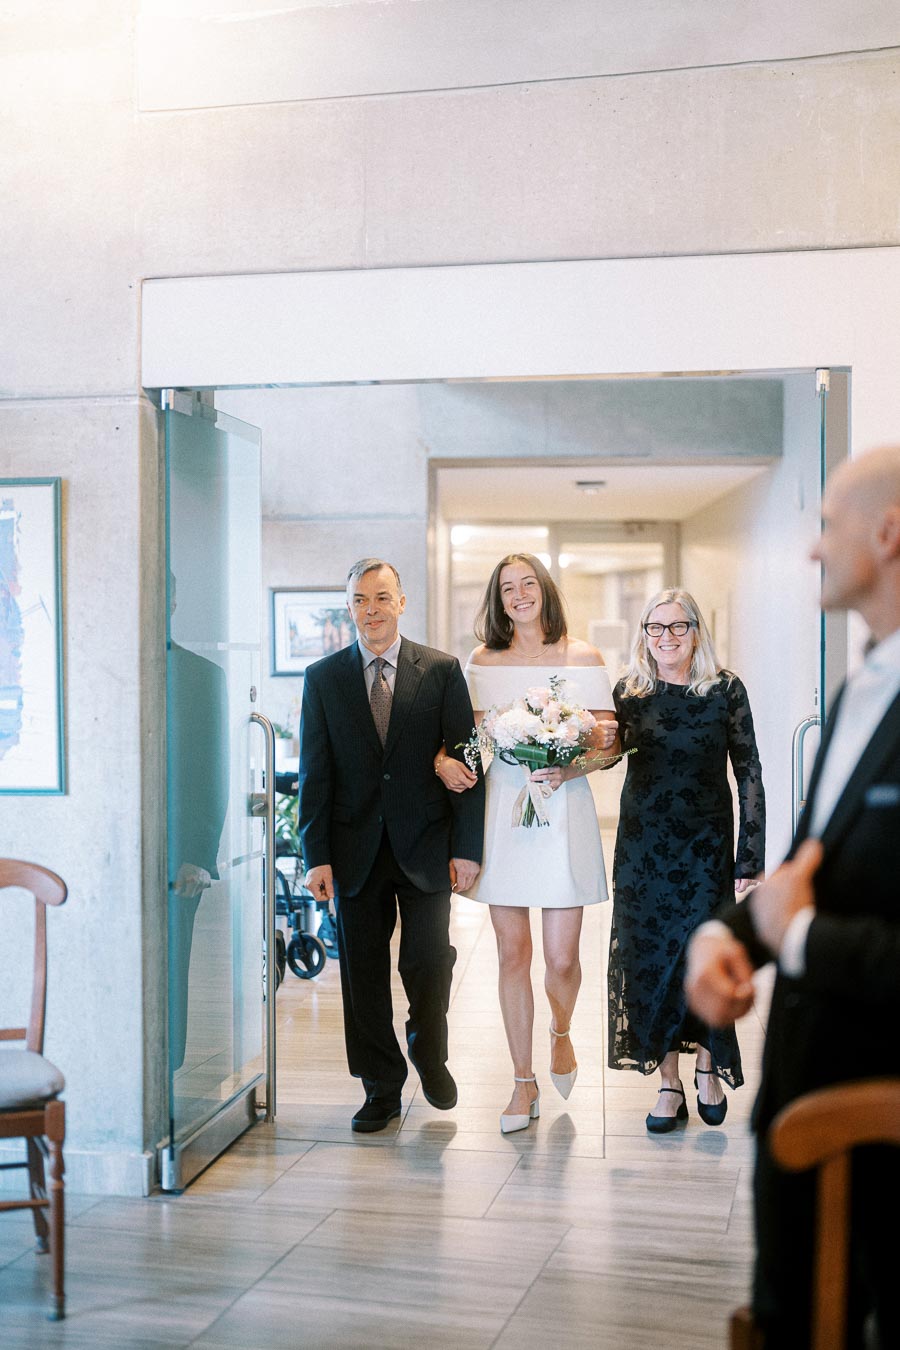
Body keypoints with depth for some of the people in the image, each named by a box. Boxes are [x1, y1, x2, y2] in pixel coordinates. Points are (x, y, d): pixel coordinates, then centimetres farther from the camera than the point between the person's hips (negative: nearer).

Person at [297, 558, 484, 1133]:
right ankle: (382, 1087, 22)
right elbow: (315, 773, 3)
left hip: (425, 847, -1)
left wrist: (467, 846, -6)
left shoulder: (442, 670, 1)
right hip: (356, 848, 1)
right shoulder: (323, 678, 4)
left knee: (428, 965, 4)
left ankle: (430, 1056, 33)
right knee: (363, 972, 6)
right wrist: (317, 856, -4)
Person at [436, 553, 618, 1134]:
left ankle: (561, 1032, 32)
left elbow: (609, 738, 3)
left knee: (561, 956, -2)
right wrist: (444, 761, -9)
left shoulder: (582, 657, 5)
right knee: (513, 953, 3)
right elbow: (463, 732, 12)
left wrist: (572, 769, -15)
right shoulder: (482, 662, 10)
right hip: (502, 810, 2)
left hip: (563, 809, -1)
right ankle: (524, 1083, 16)